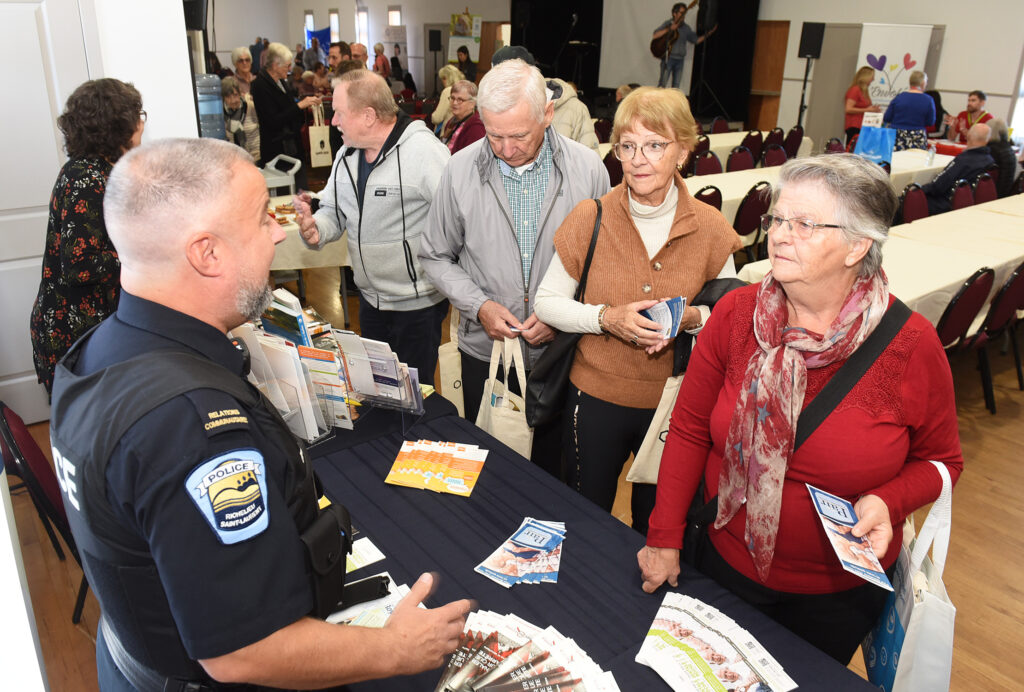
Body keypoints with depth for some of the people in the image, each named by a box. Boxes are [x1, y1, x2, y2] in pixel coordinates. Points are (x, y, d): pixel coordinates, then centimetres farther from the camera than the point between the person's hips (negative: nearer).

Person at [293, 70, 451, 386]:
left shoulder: (423, 150, -19)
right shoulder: (347, 153, 7)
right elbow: (334, 211, 15)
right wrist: (316, 229, -8)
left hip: (417, 303, -7)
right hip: (370, 298, 8)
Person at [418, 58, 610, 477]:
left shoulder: (588, 171, -9)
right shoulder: (461, 170, -7)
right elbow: (436, 257, 2)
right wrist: (479, 305, -13)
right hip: (485, 352, 1)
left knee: (552, 466, 17)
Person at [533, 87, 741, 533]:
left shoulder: (709, 228, -7)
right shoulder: (590, 218, -9)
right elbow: (547, 302, -4)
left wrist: (692, 318, -19)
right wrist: (607, 318, -21)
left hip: (674, 404, 1)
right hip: (597, 397, 0)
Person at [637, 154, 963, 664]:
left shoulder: (911, 345, -18)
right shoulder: (735, 314, -14)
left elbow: (940, 458, -2)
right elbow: (689, 430, -7)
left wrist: (888, 502, -23)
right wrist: (664, 539, -7)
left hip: (841, 591, -1)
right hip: (727, 560, 2)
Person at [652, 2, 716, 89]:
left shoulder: (686, 28, 12)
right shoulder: (667, 24, 0)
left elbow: (696, 40, 17)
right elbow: (654, 36, -11)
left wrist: (709, 33, 7)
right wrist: (670, 29, -19)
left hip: (680, 59, 5)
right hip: (668, 57, -4)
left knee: (676, 86, 4)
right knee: (662, 84, -11)